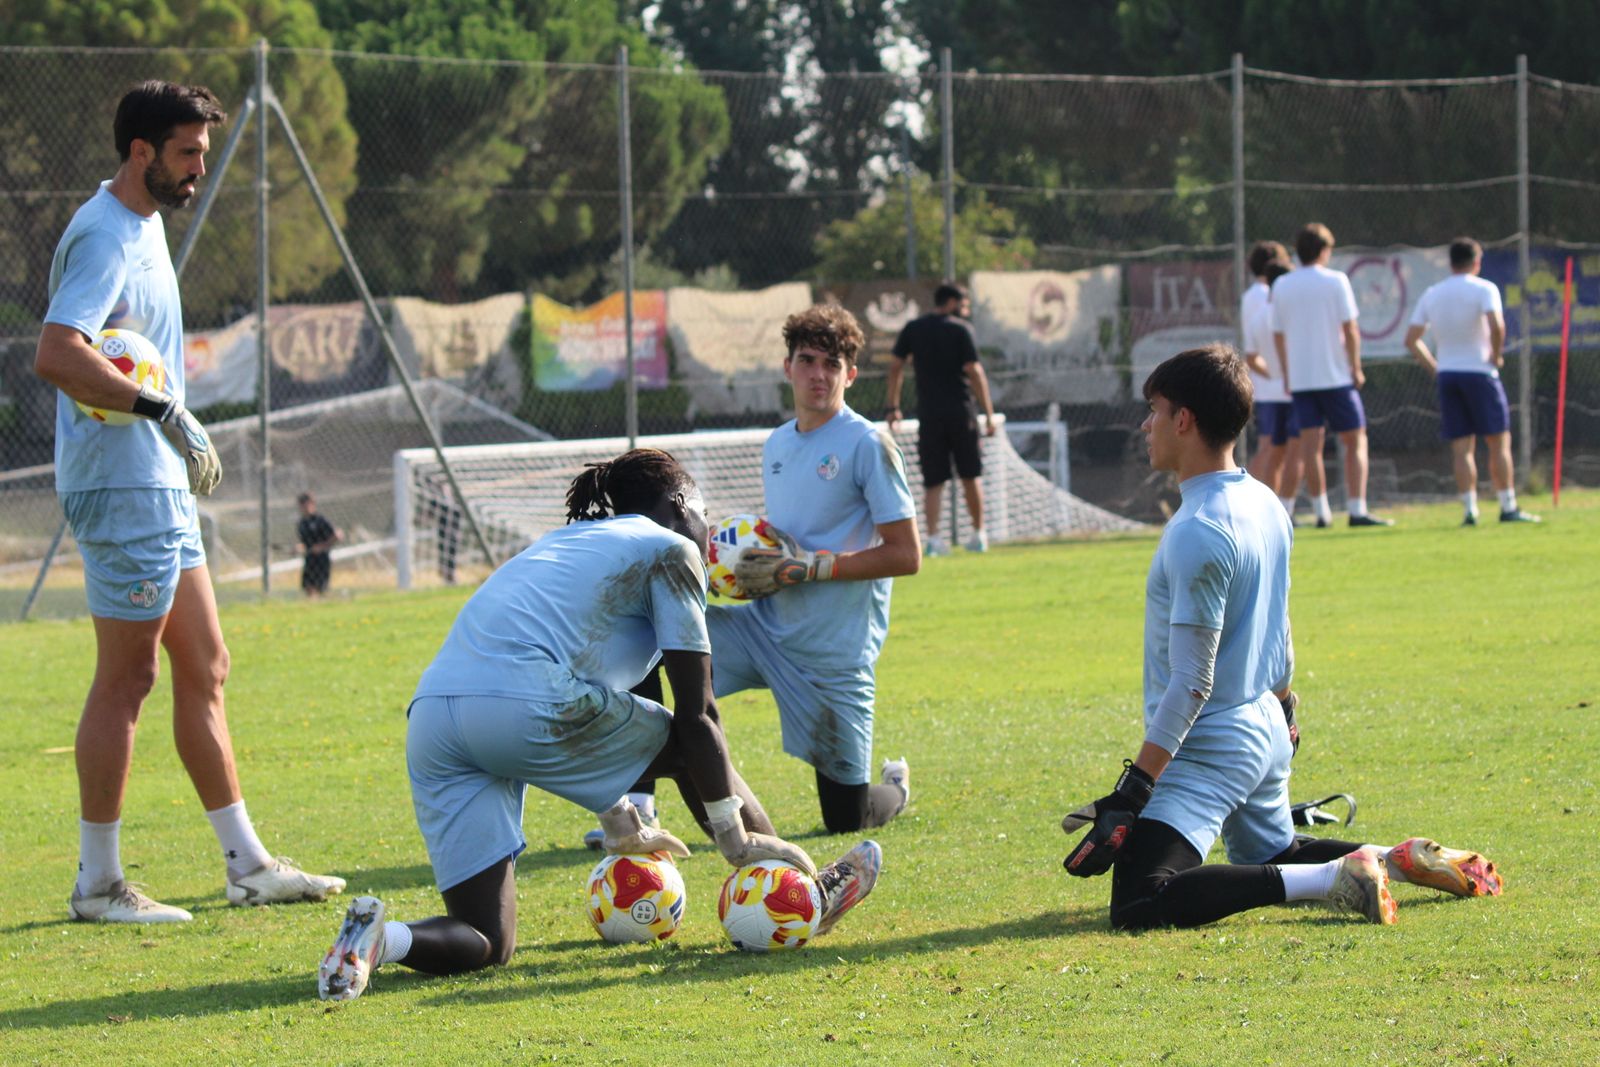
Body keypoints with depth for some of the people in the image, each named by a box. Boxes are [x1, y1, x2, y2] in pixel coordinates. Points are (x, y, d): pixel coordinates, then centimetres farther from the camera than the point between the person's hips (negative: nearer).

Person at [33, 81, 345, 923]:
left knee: (203, 669, 12)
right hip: (123, 486, -10)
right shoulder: (104, 237, -16)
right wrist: (161, 409, -29)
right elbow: (55, 354, -30)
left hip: (161, 489, 10)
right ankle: (98, 884, 1)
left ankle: (248, 866, 18)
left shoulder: (145, 224, 16)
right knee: (125, 680, -5)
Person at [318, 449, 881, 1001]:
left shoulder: (567, 541, 35)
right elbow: (696, 715, 6)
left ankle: (381, 939, -20)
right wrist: (736, 837, 11)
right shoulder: (670, 549, 12)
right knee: (688, 745, 19)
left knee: (486, 944, 8)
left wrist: (620, 823, 50)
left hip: (428, 721, 7)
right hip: (522, 704, -7)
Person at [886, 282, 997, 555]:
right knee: (970, 476, 12)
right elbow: (974, 371, -8)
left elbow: (896, 367, 7)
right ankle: (978, 534, 18)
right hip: (961, 413, -2)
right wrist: (989, 414, -7)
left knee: (934, 481, 2)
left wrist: (893, 407, 14)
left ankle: (932, 537, -13)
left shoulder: (912, 329, 8)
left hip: (928, 415, 2)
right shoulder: (960, 329, -3)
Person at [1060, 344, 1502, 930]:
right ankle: (1401, 860, 12)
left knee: (1139, 903, -20)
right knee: (1274, 856, 33)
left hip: (1209, 746, -10)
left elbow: (1190, 684, -23)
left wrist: (1129, 795, -23)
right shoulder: (1263, 503, 6)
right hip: (1266, 734, 10)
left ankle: (1332, 880, -22)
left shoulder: (1197, 533, -21)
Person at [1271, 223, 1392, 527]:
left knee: (1311, 443, 5)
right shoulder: (1336, 281, -5)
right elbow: (1350, 329, -9)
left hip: (1299, 377, 4)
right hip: (1335, 375, -4)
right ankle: (1357, 510, -6)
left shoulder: (1281, 286, 6)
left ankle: (1321, 511, 3)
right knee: (1355, 440, 3)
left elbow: (1278, 335, 9)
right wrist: (1356, 368, -2)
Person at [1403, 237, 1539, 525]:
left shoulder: (1432, 294, 10)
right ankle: (1508, 508, 2)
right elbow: (1496, 325, -22)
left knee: (1462, 448, 4)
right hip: (1479, 372, -4)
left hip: (1447, 375, 4)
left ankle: (1470, 509, -2)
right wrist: (1496, 356, -7)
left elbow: (1411, 339, 8)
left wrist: (1434, 367, 13)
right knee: (1499, 443, 3)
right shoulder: (1483, 289, -5)